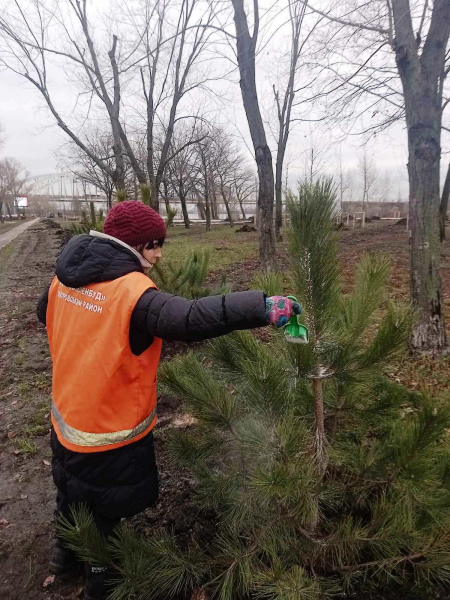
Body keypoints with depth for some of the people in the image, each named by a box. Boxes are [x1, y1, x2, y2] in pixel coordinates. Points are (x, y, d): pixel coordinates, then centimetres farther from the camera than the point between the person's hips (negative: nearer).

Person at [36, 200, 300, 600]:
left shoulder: (67, 275, -3)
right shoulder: (132, 292, -30)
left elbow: (45, 312, 15)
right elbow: (191, 319, -44)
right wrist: (264, 308, -46)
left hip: (68, 418, 8)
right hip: (110, 434, -8)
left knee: (73, 491, 32)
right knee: (107, 509, 18)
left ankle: (64, 553, 58)